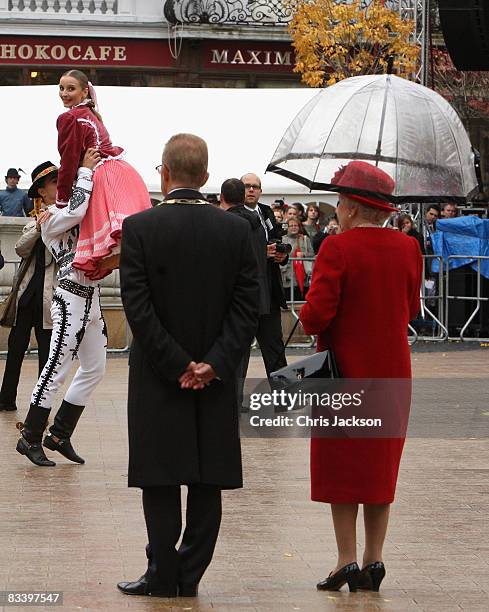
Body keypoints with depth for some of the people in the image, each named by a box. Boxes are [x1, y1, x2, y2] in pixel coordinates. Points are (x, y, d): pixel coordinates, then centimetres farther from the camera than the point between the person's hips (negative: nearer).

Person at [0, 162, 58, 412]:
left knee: (47, 352, 0)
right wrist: (38, 227, -13)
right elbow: (21, 249, 1)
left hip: (49, 295, -5)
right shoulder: (35, 217, 14)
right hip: (28, 291, 5)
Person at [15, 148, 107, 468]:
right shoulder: (51, 221, -6)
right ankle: (30, 438, 1)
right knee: (57, 369, -7)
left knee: (95, 369, 11)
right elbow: (76, 210, -24)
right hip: (71, 300, -8)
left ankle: (59, 435, 17)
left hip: (92, 300, 8)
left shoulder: (81, 220, 17)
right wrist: (86, 171, -15)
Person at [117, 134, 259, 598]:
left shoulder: (139, 227, -9)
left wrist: (177, 365, -9)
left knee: (160, 481, 4)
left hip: (158, 378, -2)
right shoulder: (236, 229, 0)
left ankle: (163, 576, 6)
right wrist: (213, 363, -6)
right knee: (208, 481, 8)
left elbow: (137, 306, -12)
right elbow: (247, 305, -4)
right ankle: (190, 576, 11)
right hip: (216, 380, 3)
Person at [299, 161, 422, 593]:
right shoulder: (408, 248, 0)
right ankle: (374, 558, 14)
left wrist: (310, 322, 2)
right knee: (382, 464, 13)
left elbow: (316, 314, -19)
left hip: (344, 371, -5)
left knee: (342, 465, 5)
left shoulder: (338, 249, -16)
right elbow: (412, 310, 10)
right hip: (392, 371, 5)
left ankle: (348, 561, 4)